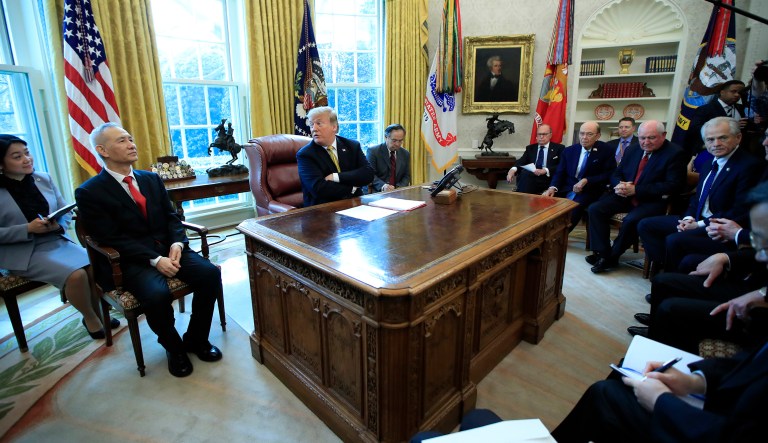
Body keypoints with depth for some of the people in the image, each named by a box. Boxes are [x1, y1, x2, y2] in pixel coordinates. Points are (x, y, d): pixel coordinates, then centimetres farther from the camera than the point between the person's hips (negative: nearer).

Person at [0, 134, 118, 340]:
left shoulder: (44, 179, 5)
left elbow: (66, 211, 9)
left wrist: (59, 224, -12)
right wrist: (29, 229, -20)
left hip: (57, 241, 4)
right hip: (23, 252, -4)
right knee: (76, 274, -27)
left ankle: (96, 314, 6)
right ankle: (90, 318, -1)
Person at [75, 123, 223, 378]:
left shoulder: (152, 179, 14)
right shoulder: (89, 193, -3)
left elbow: (172, 217, 11)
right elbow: (112, 239, -10)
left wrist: (177, 244, -9)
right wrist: (154, 260, -20)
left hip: (169, 249, 5)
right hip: (132, 261, -4)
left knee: (210, 273, -21)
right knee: (157, 294, -33)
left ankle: (196, 339, 1)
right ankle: (173, 347, -1)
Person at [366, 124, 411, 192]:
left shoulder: (405, 154, 11)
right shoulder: (373, 151, -3)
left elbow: (406, 176, 11)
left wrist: (399, 188, -9)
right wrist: (383, 186, -28)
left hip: (398, 193, 4)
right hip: (377, 192, -4)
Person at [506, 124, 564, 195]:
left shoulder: (559, 148, 12)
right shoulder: (530, 148, 22)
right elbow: (521, 161, 6)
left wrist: (545, 170, -21)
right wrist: (513, 169, -18)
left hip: (547, 178, -3)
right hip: (530, 176, 3)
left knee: (526, 174, -33)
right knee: (524, 173, -33)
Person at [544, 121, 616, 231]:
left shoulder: (606, 151, 2)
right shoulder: (569, 150, 12)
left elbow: (609, 175, -4)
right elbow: (560, 173, 8)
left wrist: (586, 181, -17)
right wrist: (553, 187, -13)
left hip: (589, 191, -3)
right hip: (567, 189, 4)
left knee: (573, 209, -34)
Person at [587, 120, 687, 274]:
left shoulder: (675, 153, -7)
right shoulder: (632, 151, 12)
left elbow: (673, 186, -16)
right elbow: (616, 174, 16)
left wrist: (636, 190, -22)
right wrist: (620, 185, -10)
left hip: (653, 201, -6)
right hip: (625, 196, 6)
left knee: (630, 220, -33)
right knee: (595, 209, -15)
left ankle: (612, 257, -11)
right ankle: (602, 253, -11)